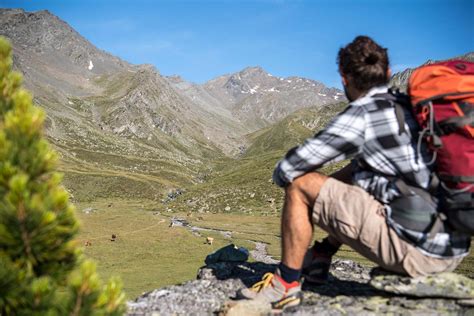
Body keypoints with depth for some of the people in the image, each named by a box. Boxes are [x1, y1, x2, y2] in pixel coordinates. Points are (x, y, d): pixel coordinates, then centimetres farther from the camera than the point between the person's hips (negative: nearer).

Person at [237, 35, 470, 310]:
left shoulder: (361, 115, -13)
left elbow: (285, 171, -11)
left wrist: (283, 174, 13)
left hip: (418, 250, -9)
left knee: (301, 185, -5)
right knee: (355, 173, 25)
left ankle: (286, 285, 8)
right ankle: (321, 257, 29)